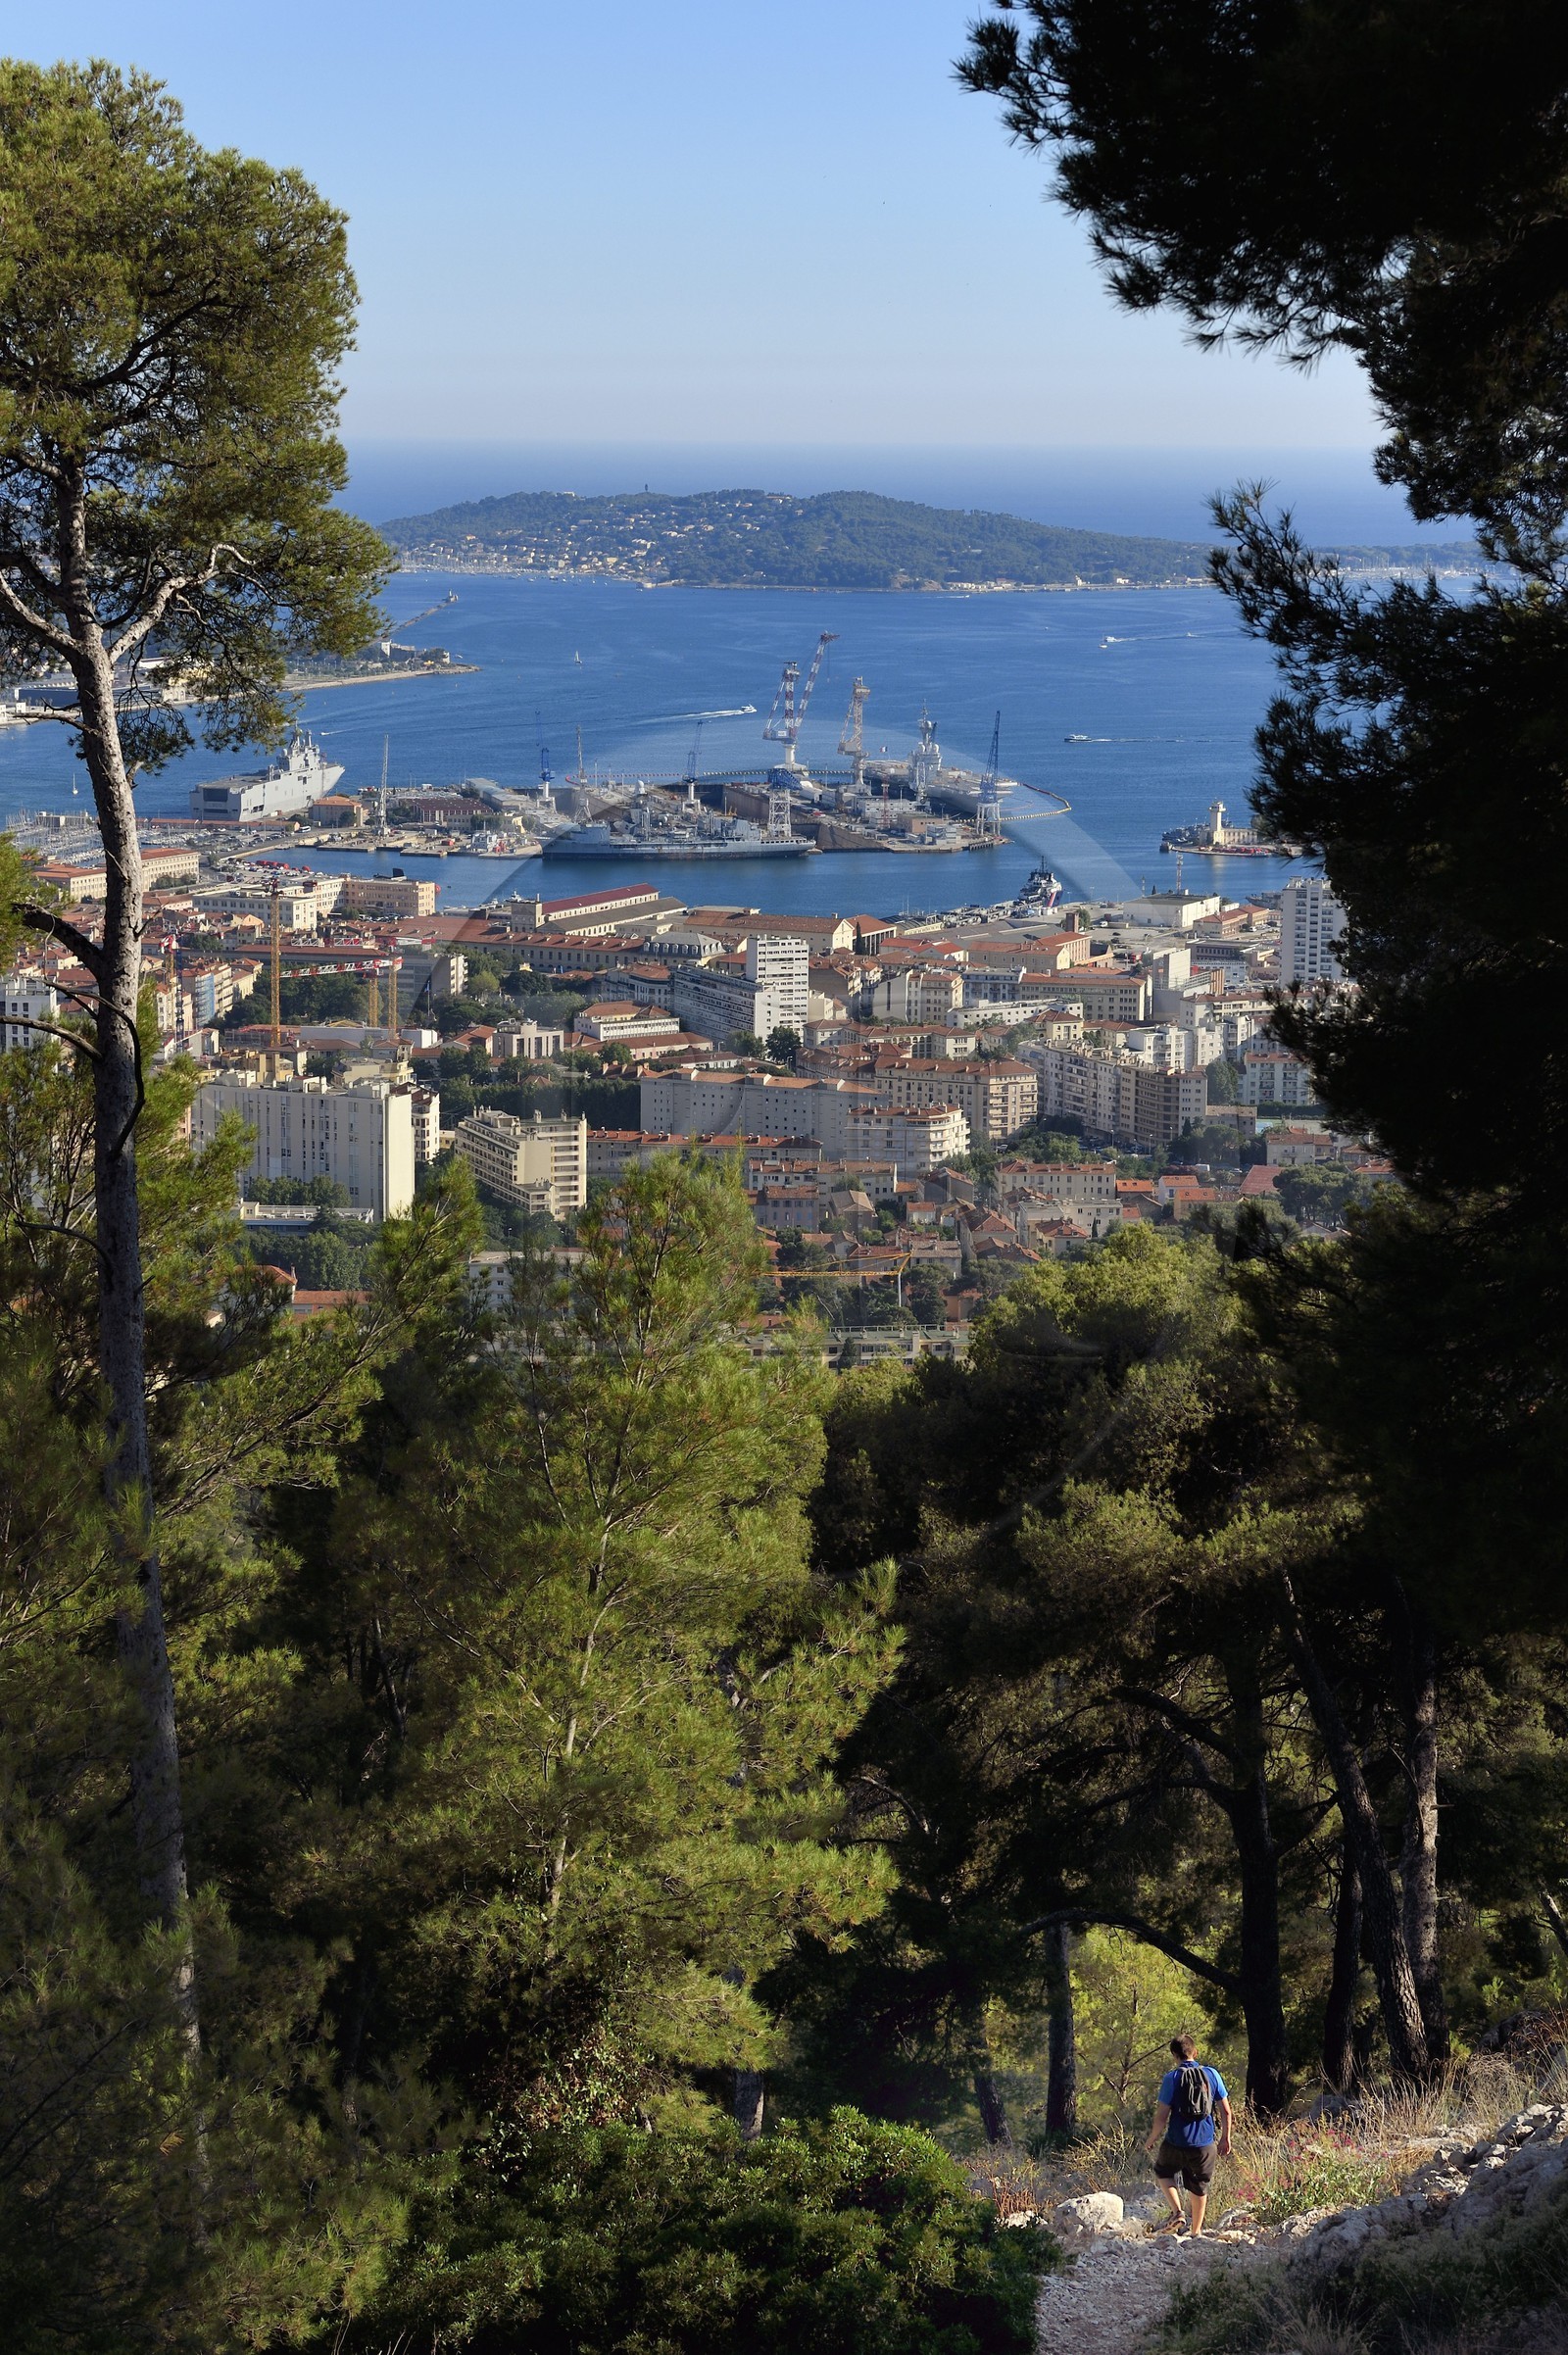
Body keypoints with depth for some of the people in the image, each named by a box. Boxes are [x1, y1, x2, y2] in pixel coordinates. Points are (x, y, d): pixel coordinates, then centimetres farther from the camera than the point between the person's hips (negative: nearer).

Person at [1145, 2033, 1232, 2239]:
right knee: (1199, 2188, 19)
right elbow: (1225, 2111, 3)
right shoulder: (1211, 2074, -1)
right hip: (1204, 2145, 2)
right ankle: (1196, 2231, 25)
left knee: (1163, 2172, 25)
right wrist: (1225, 2138, 16)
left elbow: (1161, 2116, -12)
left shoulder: (1172, 2078, -10)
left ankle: (1176, 2211, 5)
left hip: (1176, 2143, -2)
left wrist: (1152, 2139, 4)